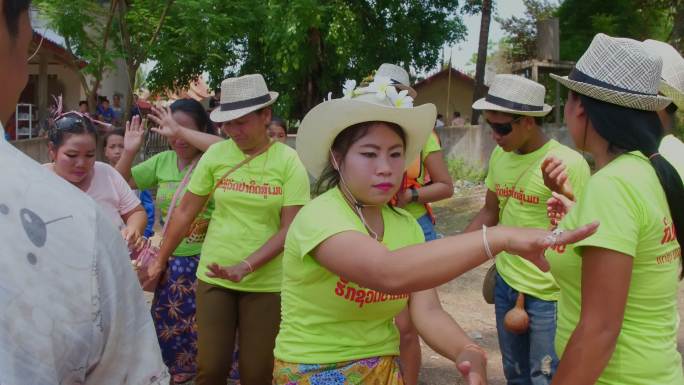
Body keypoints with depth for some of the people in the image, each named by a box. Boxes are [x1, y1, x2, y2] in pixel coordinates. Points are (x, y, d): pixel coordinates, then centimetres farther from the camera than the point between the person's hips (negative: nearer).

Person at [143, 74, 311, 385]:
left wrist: (245, 267, -22)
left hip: (266, 282, -1)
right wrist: (160, 261, 9)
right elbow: (185, 212, 6)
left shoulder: (289, 161, -8)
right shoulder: (216, 154, -2)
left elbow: (289, 229, -11)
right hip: (213, 277, 2)